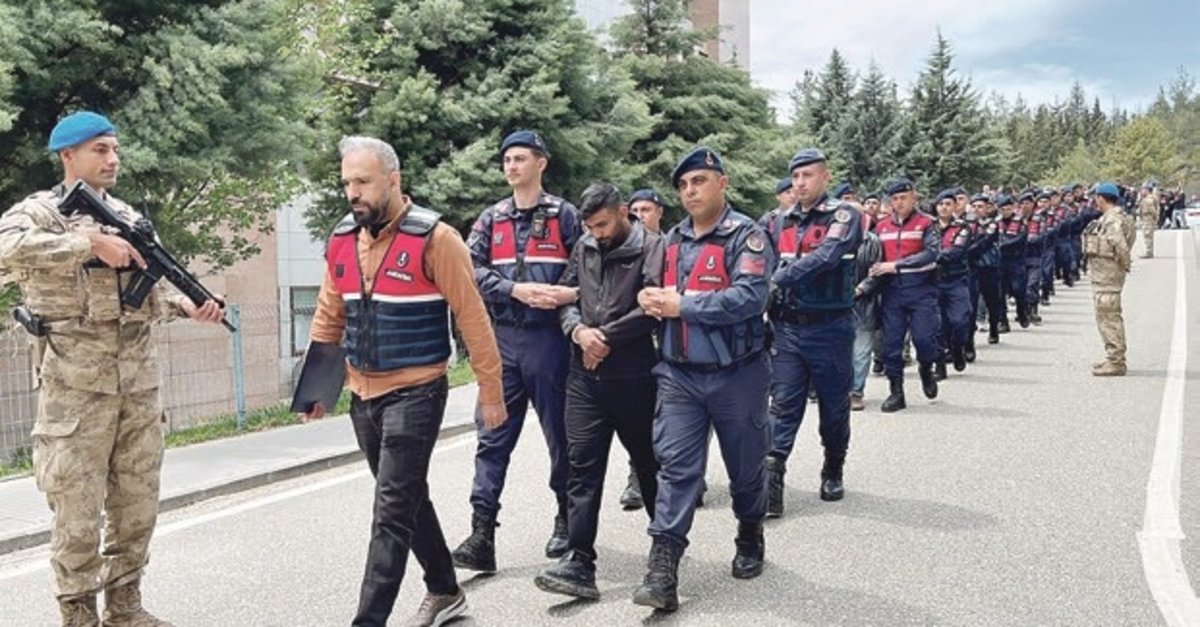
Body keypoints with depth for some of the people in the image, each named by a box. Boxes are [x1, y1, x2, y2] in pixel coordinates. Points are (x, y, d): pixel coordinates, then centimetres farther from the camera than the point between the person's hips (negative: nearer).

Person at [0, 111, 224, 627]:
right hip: (76, 384, -6)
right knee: (78, 507, 2)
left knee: (138, 503, 12)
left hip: (140, 381, 6)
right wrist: (91, 242, -24)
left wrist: (187, 307, 0)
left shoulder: (130, 217, 15)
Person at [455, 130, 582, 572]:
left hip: (549, 337, -3)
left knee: (560, 433, 8)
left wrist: (568, 295, -20)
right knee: (492, 436, 0)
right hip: (502, 338, 3)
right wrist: (517, 290, -14)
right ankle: (482, 536, 1)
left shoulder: (563, 215, 2)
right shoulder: (491, 219, 12)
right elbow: (471, 269, 0)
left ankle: (568, 520, 27)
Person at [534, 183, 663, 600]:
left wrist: (606, 338, -12)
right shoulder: (584, 248, 11)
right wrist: (578, 330, -9)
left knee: (647, 461, 12)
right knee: (582, 465, -2)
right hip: (584, 375, 4)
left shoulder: (652, 248, -7)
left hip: (633, 376, -4)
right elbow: (565, 295, 11)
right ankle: (579, 563, -1)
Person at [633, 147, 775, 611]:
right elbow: (659, 296, 18)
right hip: (679, 376, 4)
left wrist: (682, 305, -21)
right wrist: (651, 300, -7)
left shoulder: (746, 236, -8)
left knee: (745, 467, 13)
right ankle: (662, 570, -5)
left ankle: (750, 541, 37)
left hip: (736, 377, -4)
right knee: (676, 467, -3)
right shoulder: (672, 240, 10)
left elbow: (750, 297, -22)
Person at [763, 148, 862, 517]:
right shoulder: (782, 222, 10)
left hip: (830, 329, -3)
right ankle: (772, 479, -3)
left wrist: (779, 279, -30)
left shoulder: (843, 216, -6)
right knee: (783, 404, -1)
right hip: (787, 327, 3)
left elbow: (826, 257, -23)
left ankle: (833, 472, 29)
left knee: (834, 405, 10)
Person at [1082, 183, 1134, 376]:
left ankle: (1115, 362, -3)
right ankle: (1114, 358, 27)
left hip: (1107, 274, -11)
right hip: (1101, 273, 11)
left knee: (1109, 317, -7)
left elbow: (1121, 246, -26)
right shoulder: (1107, 218, 13)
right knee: (1108, 316, 17)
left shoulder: (1112, 220, -18)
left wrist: (1124, 265, -13)